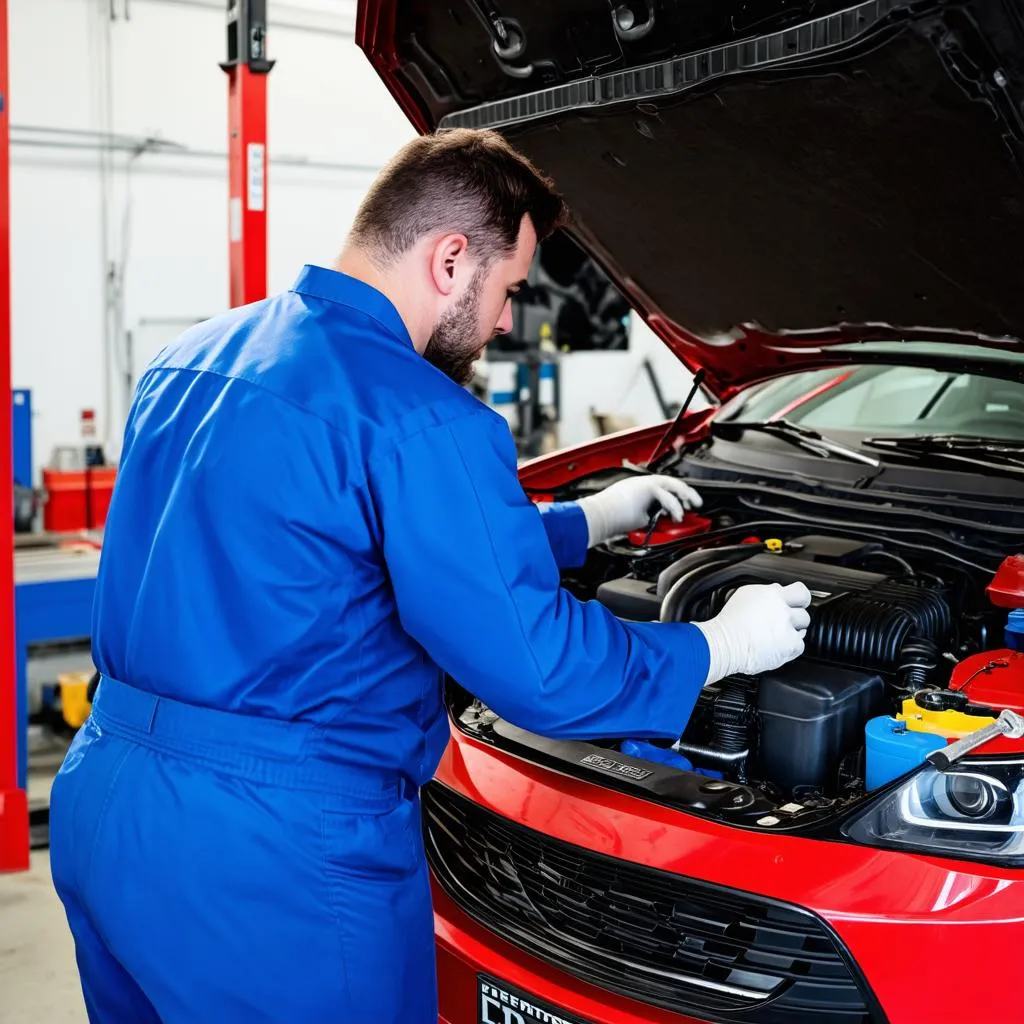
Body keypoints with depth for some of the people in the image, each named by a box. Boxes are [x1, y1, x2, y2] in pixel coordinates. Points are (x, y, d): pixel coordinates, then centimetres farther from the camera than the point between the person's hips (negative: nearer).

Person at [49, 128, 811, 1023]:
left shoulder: (193, 362, 11)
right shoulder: (417, 420, -19)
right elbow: (537, 664, -17)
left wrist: (586, 522, 25)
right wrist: (716, 649, 0)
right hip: (275, 860, -9)